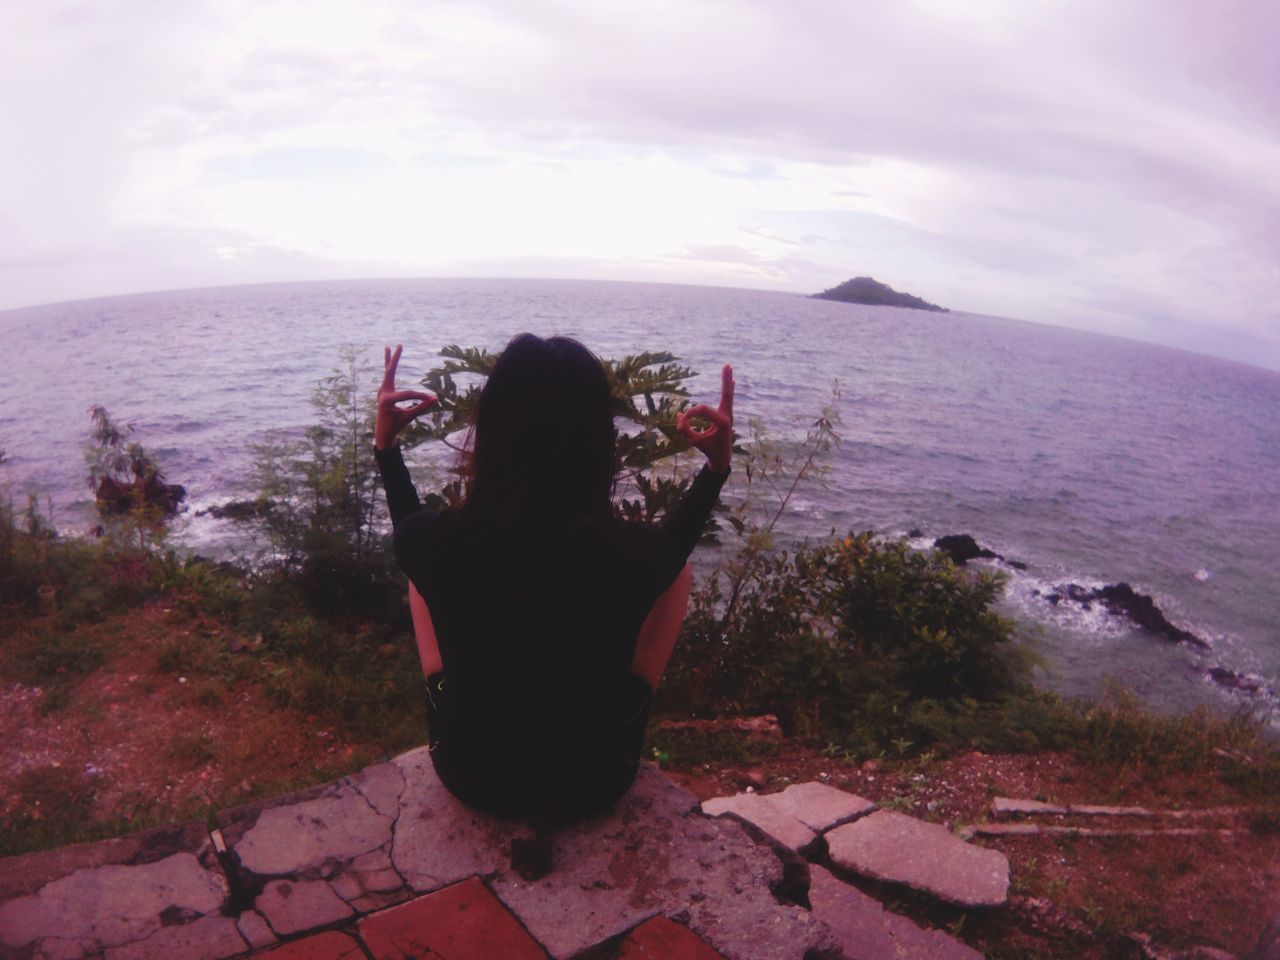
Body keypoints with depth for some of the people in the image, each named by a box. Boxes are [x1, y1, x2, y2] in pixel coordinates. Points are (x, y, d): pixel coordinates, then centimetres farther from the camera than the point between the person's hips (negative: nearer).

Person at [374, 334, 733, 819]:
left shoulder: (436, 543, -24)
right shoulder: (635, 552, -27)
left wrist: (386, 447, 9)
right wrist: (717, 467, 4)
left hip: (469, 776, 1)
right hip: (594, 783, -1)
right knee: (678, 570, 11)